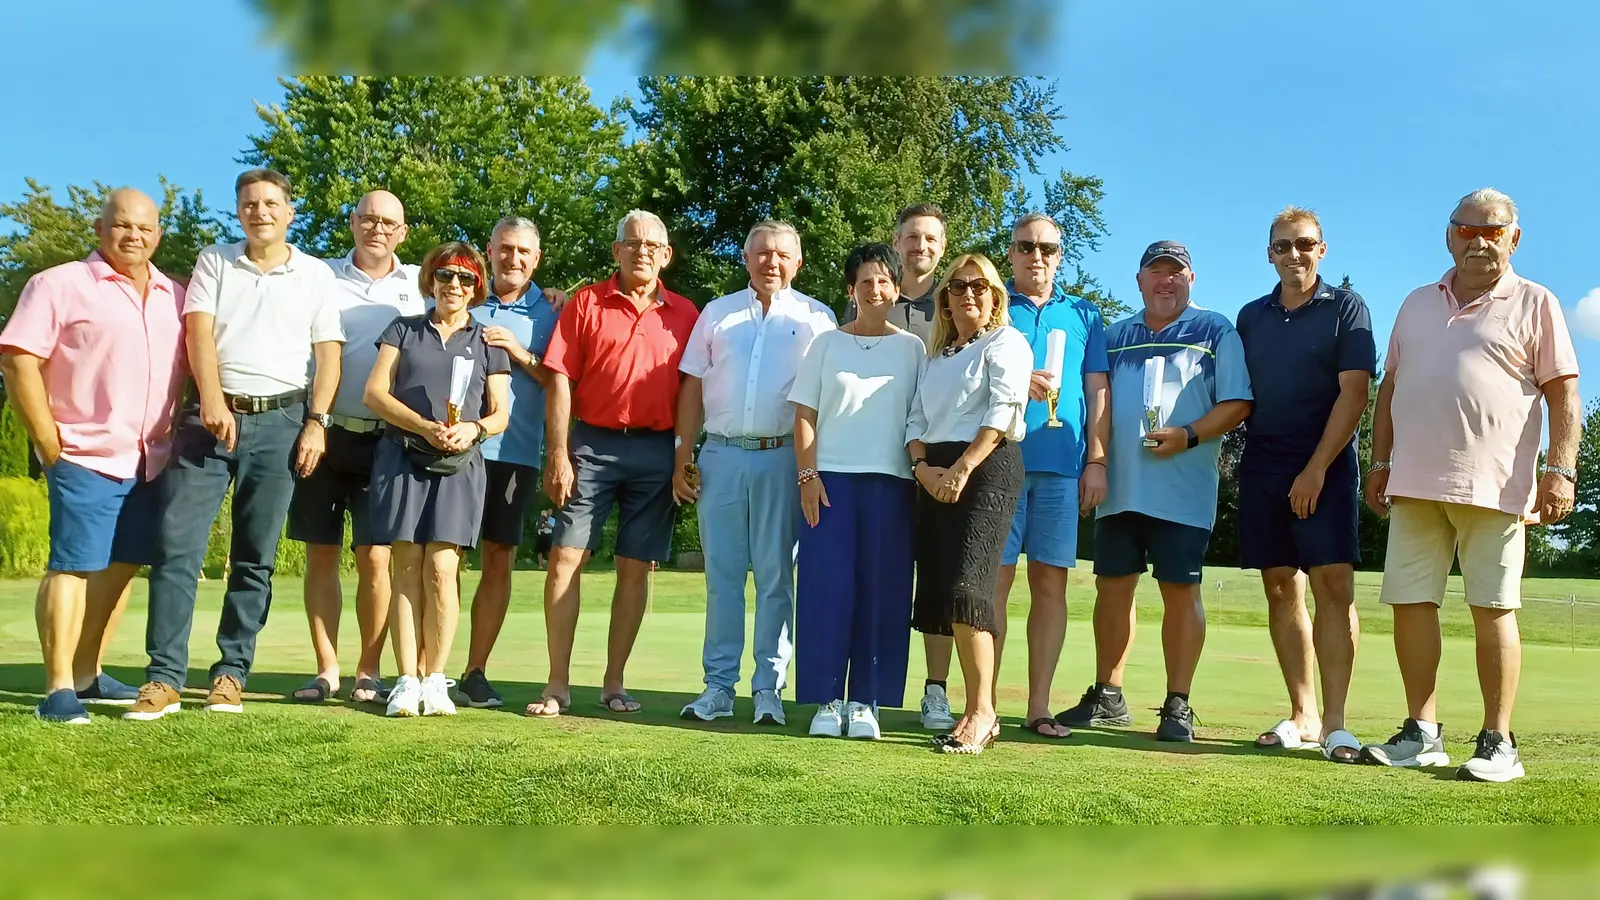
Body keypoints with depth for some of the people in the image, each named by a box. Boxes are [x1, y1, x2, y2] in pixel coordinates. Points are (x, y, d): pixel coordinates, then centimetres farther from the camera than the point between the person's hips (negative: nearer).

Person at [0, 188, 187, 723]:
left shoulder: (173, 297, 13)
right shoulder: (60, 286, -3)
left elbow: (189, 368, 19)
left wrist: (178, 439, 9)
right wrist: (50, 445, -12)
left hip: (150, 460, 6)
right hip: (85, 457, -5)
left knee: (118, 566, 10)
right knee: (73, 566, -6)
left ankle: (87, 675, 21)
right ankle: (58, 688, -1)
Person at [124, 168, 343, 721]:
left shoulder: (315, 275, 10)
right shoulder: (214, 261, 12)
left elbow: (328, 353, 5)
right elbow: (199, 329, -1)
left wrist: (316, 422, -6)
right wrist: (211, 399, -16)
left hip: (279, 421, 0)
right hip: (211, 415, 0)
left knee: (255, 557, 3)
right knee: (177, 545, -8)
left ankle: (231, 674, 10)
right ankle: (164, 678, -5)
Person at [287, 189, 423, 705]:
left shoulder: (420, 285, 9)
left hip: (384, 441, -1)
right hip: (323, 432, 1)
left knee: (374, 557, -2)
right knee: (321, 555, 4)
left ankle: (369, 672, 9)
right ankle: (326, 670, 14)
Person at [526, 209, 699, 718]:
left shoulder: (684, 315, 9)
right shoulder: (586, 304, 5)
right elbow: (560, 381, 0)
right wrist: (558, 454, -7)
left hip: (656, 452, 1)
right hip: (592, 444, -1)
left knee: (636, 567, 5)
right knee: (566, 558, -5)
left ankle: (614, 684, 14)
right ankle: (558, 685, 2)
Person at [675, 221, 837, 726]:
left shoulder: (816, 319, 7)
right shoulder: (717, 314, 13)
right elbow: (693, 388, 12)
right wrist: (682, 457, 5)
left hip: (782, 459, -2)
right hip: (721, 456, 2)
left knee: (776, 575, 1)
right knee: (721, 573, 4)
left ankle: (768, 688, 7)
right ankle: (718, 686, 11)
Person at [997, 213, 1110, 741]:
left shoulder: (1084, 316, 18)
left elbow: (1098, 393, 13)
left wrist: (1097, 461, 3)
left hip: (1062, 465, 2)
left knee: (1051, 583, 2)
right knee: (994, 580, -5)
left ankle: (1039, 707, 8)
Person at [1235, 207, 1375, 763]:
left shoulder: (1345, 308, 2)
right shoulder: (1251, 317, 15)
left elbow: (1354, 393, -6)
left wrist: (1317, 467, -13)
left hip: (1324, 467, -4)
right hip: (1262, 467, 4)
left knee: (1334, 585, -12)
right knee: (1281, 590, 5)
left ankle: (1334, 723, -10)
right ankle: (1302, 716, 11)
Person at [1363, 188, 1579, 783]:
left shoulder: (1535, 304, 5)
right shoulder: (1418, 305, 19)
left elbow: (1564, 395, -1)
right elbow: (1390, 387, 20)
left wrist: (1561, 470, -11)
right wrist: (1380, 461, 14)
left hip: (1492, 485, -4)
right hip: (1414, 485, 5)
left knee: (1493, 609, -2)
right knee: (1411, 602, 3)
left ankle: (1498, 742, 4)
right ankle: (1422, 734, 12)